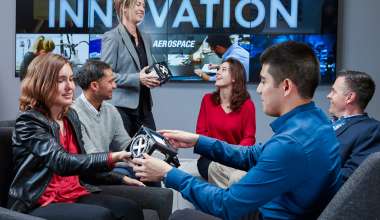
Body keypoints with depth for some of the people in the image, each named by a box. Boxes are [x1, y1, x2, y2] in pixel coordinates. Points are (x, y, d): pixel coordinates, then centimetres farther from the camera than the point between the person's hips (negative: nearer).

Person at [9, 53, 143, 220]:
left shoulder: (71, 116, 12)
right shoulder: (28, 121, -11)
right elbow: (62, 162, -25)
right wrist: (112, 157, -34)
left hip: (75, 194, 7)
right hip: (39, 204, -6)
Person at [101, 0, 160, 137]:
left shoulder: (145, 39, 16)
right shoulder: (112, 37, -6)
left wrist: (154, 78, 3)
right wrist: (137, 78, -19)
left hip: (144, 108, 7)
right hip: (121, 108, -7)